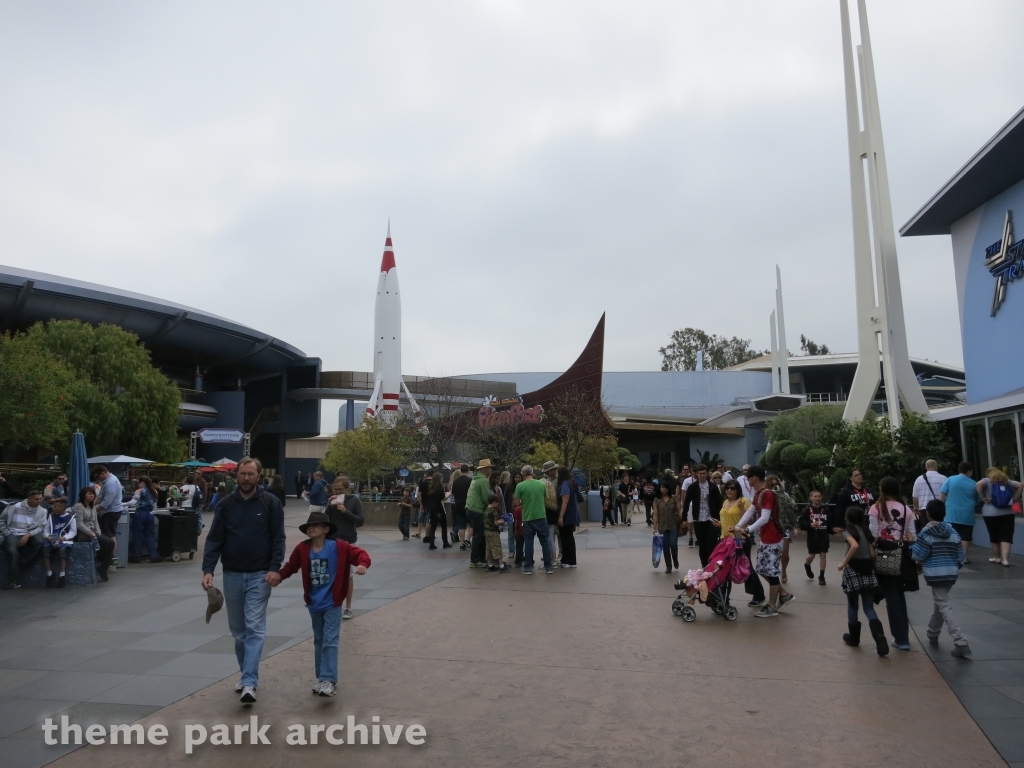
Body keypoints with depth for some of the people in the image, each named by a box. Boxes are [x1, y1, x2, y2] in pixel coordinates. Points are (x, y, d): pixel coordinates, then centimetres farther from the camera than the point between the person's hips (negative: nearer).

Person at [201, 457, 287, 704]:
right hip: (232, 575, 3)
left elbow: (278, 538, -5)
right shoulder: (226, 504, 1)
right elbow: (214, 539, -1)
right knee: (238, 631, 13)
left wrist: (275, 568, -15)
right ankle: (247, 675, 29)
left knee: (255, 629, -8)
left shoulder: (270, 503, -5)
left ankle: (249, 683, -9)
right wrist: (208, 569, -12)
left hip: (259, 575, -3)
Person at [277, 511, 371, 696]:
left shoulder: (338, 547, -15)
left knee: (330, 641, -5)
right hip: (313, 603, 5)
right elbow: (291, 566, 6)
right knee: (318, 641, 15)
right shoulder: (302, 549, -4)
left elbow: (359, 553, -15)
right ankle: (321, 678, 26)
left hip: (332, 603, -4)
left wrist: (362, 564, -35)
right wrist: (278, 577, -8)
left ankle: (329, 680, -1)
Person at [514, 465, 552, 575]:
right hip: (541, 516, 2)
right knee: (544, 542, 10)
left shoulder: (520, 486, -8)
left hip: (528, 518, -2)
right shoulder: (541, 484, 0)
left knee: (528, 543, 7)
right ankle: (548, 567, 13)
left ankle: (528, 568, 9)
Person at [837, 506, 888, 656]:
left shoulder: (849, 531, -7)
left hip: (853, 569, -5)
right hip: (867, 570, 5)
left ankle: (853, 637, 24)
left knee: (852, 606, 13)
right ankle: (880, 640, -14)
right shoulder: (866, 531, 11)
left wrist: (844, 563, -19)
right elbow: (872, 554, 8)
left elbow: (854, 545, -27)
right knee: (869, 608, 5)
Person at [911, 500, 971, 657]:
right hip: (951, 574, 7)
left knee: (944, 607, -6)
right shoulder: (953, 532, 7)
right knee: (939, 602, 21)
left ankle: (961, 643, -15)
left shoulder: (926, 533, -10)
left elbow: (917, 555, -10)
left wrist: (911, 547, 9)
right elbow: (961, 555, 10)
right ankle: (933, 634, 35)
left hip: (935, 574, -7)